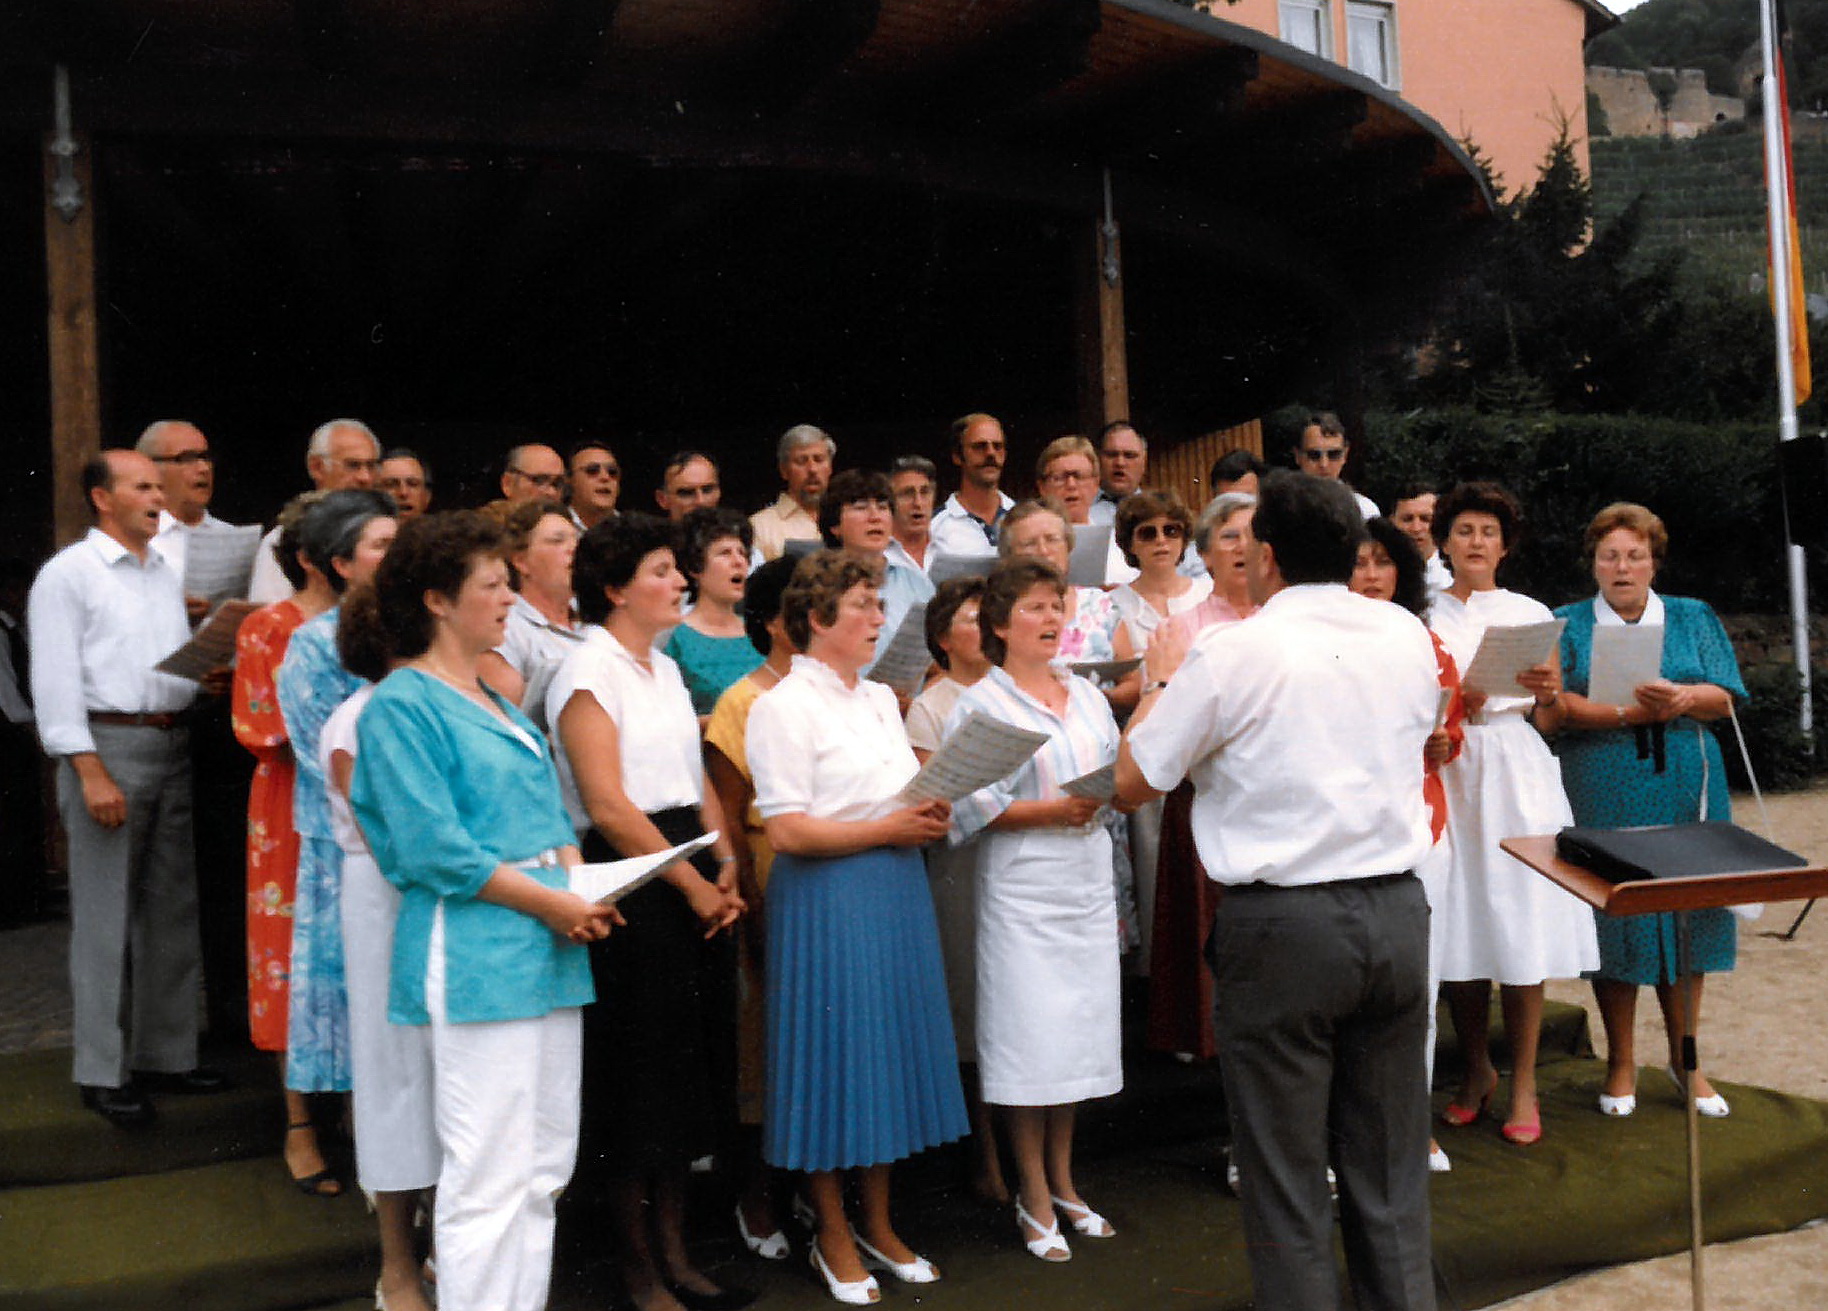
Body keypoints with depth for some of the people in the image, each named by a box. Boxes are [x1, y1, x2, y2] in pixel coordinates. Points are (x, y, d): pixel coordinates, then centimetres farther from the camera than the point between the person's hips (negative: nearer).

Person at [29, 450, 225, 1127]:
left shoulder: (166, 574, 18)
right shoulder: (68, 573, -4)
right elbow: (56, 681, -10)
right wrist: (91, 771, -17)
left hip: (173, 746, 7)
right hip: (107, 746, -7)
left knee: (173, 910, 11)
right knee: (106, 917, -2)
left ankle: (166, 1053, 22)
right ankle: (102, 1072, 7)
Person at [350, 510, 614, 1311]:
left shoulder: (499, 703, 18)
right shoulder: (402, 706, -8)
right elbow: (434, 847, -16)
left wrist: (583, 893, 1)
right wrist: (551, 904, -14)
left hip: (546, 949, 9)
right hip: (476, 958, -9)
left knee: (545, 1169, 14)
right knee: (489, 1177, -4)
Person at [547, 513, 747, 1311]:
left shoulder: (664, 668, 15)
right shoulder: (590, 671, -10)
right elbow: (608, 806, -16)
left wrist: (725, 869, 0)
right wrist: (692, 885, -14)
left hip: (693, 886, 8)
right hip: (630, 883, -8)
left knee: (689, 1071, 13)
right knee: (640, 1075, 1)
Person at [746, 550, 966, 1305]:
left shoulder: (881, 699, 14)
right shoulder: (784, 706, -10)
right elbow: (785, 831, -17)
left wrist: (930, 817, 0)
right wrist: (888, 828, -15)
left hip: (896, 888, 7)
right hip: (827, 897, -7)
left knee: (892, 1047, 12)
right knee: (835, 1054, 2)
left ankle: (878, 1223, 27)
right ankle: (833, 1236, 19)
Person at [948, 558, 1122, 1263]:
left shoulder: (1087, 695, 13)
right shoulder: (978, 705, -5)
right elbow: (967, 806, -13)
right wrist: (1048, 811, -19)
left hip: (1089, 881, 6)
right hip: (1021, 888, -6)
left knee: (1080, 1029, 10)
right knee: (1032, 1040, -2)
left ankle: (1062, 1183, 25)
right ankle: (1034, 1198, 13)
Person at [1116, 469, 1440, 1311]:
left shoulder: (1232, 654, -11)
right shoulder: (1408, 636, 4)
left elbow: (1132, 781, -4)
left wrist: (1162, 682, 12)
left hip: (1281, 925, -5)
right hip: (1397, 909, 5)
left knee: (1287, 1184, 7)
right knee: (1390, 1171, 16)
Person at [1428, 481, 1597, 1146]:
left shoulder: (1532, 614, 10)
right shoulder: (1423, 619, 8)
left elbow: (1552, 723, 9)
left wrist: (1547, 694, -12)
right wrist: (1452, 706, -15)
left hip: (1518, 776, 0)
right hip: (1447, 777, 0)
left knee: (1521, 931, -2)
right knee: (1459, 933, 1)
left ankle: (1523, 1082, 10)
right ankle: (1477, 1071, 20)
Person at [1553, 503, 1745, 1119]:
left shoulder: (1693, 619, 13)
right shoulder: (1568, 624, 7)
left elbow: (1724, 698, 2)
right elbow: (1559, 705, -7)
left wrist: (1680, 697, -18)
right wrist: (1633, 710, -18)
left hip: (1682, 790, 2)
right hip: (1602, 796, -2)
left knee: (1685, 914, 4)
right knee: (1611, 919, 0)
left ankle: (1684, 1056, 19)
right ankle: (1621, 1062, 13)